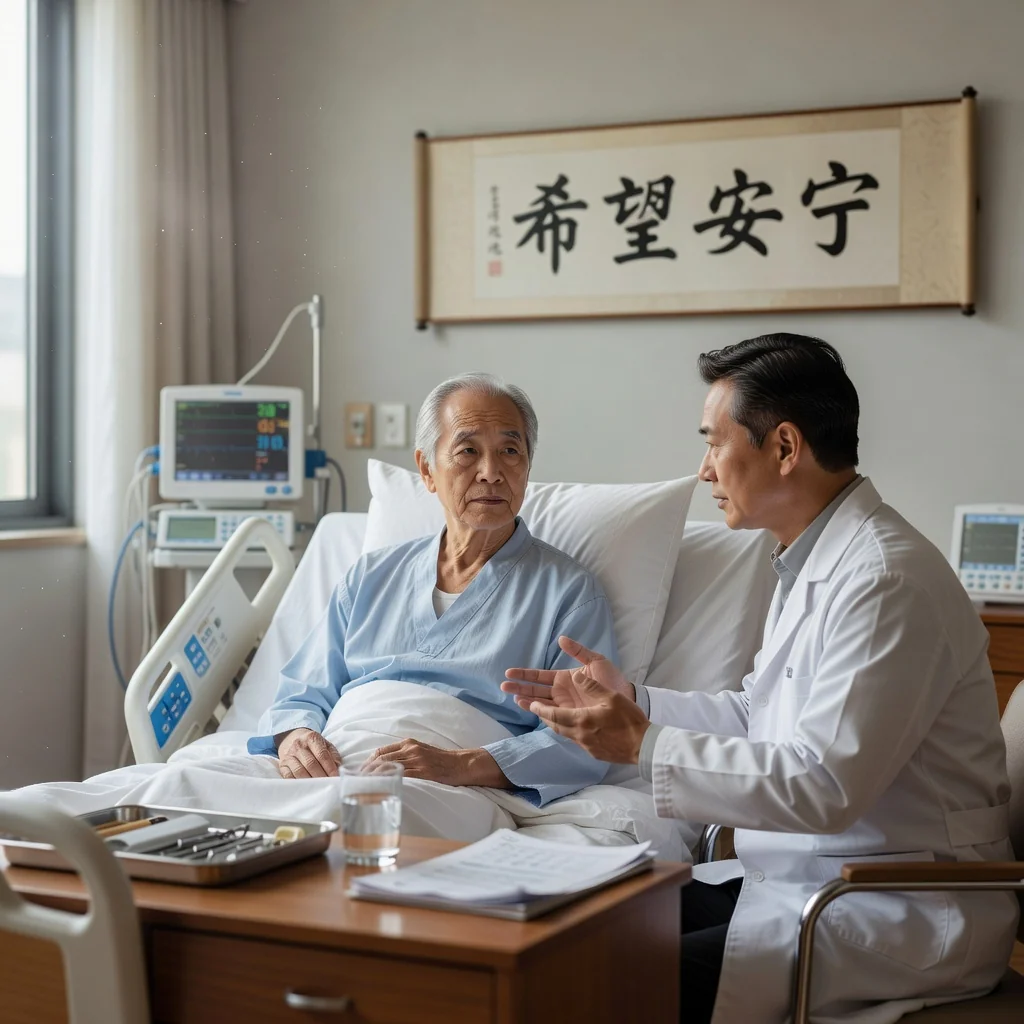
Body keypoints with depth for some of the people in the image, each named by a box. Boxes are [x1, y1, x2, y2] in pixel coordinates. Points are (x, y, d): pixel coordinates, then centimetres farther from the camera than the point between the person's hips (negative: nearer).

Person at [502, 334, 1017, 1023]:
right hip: (801, 877, 10)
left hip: (901, 914, -9)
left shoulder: (886, 580, -21)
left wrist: (644, 747, -19)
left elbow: (824, 787, -25)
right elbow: (760, 717, 21)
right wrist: (629, 701, 11)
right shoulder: (815, 563, 12)